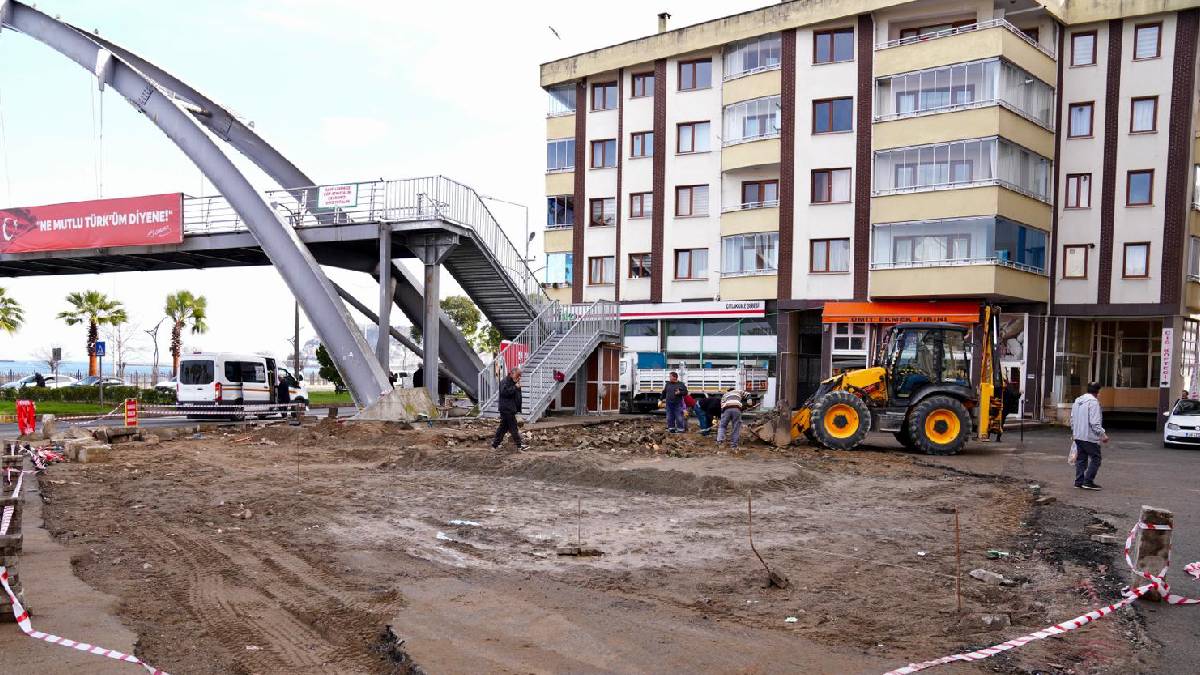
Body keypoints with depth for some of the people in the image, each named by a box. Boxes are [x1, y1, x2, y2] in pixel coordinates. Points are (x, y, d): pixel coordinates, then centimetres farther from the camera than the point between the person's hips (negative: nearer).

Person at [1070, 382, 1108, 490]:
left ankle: (1079, 482, 13)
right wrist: (1103, 434, -18)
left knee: (1081, 459, 12)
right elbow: (1095, 422, -21)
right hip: (1089, 437, -8)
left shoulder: (1077, 401, 12)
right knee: (1095, 458, 0)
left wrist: (1073, 431, 30)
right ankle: (1088, 481, -4)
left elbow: (1072, 419, 20)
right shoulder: (1093, 401, -15)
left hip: (1078, 436, 8)